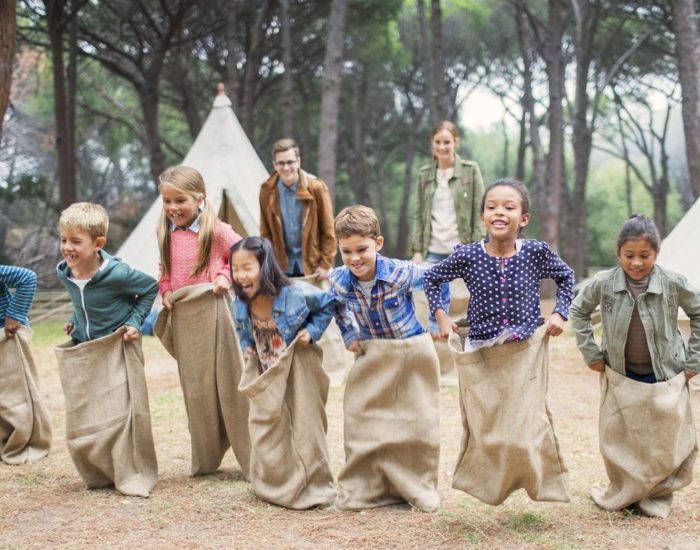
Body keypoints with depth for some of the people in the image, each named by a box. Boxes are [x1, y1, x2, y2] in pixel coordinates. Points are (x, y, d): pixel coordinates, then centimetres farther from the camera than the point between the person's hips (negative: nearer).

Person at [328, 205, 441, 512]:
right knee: (361, 420, 0)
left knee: (416, 423, 3)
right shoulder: (339, 282, -14)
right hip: (372, 355, 3)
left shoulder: (401, 273, -24)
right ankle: (361, 489, 11)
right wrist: (349, 335, 3)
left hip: (413, 352, -3)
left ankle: (419, 490, 18)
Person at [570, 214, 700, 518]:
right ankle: (623, 495, 29)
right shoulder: (603, 284, -11)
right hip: (620, 377, 1)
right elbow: (579, 311, 7)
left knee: (668, 443, 4)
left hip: (665, 377, -1)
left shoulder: (674, 284, -14)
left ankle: (657, 498, 24)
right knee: (617, 441, 8)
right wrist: (591, 353, 2)